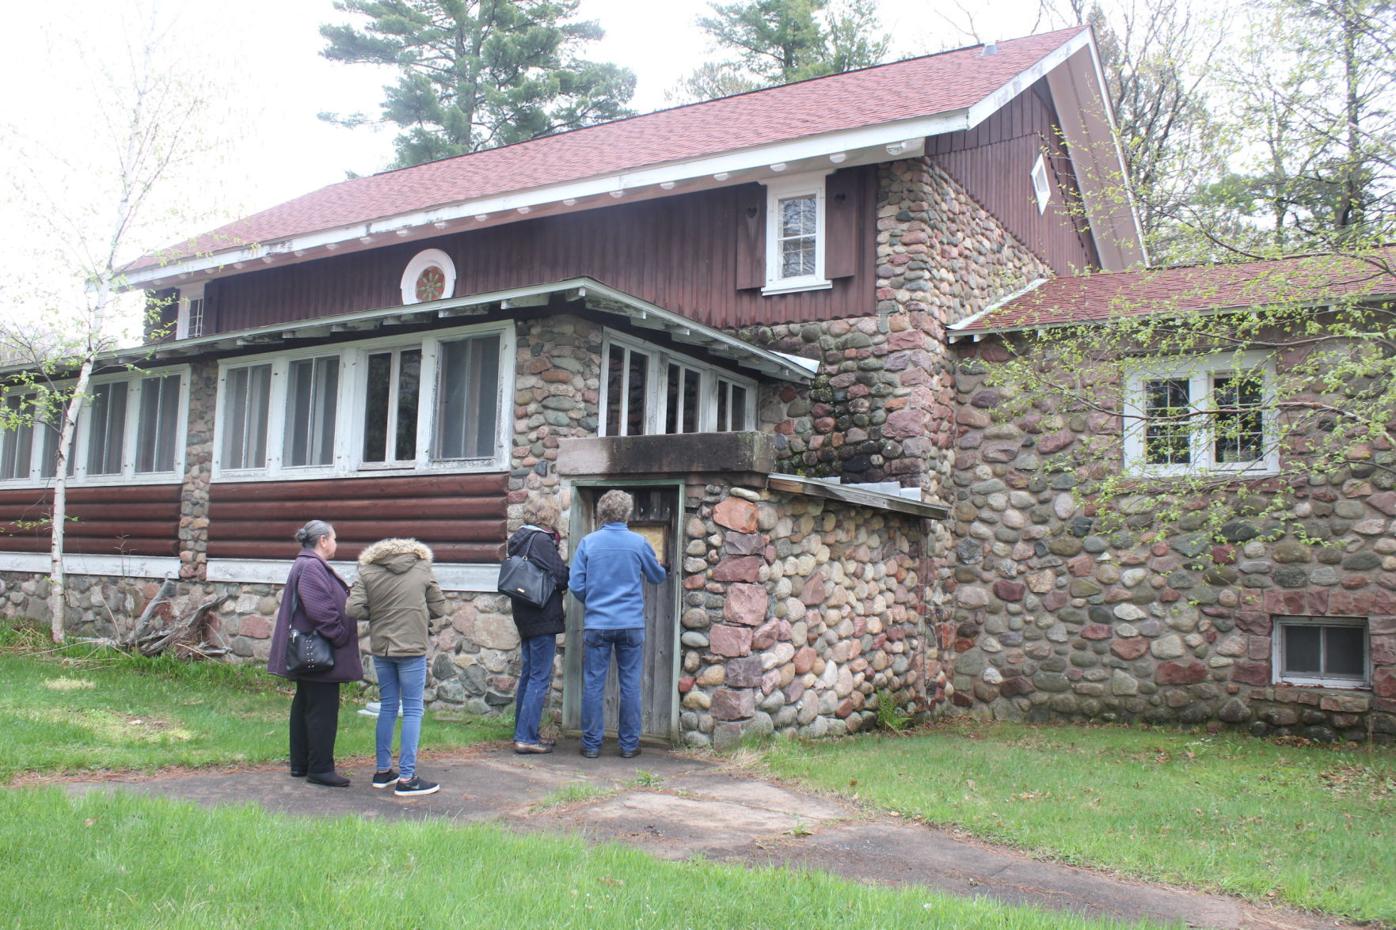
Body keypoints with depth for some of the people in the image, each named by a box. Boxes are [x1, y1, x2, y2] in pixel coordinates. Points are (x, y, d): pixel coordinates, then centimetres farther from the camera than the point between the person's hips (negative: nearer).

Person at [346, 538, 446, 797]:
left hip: (381, 649, 4)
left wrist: (376, 614, 9)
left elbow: (353, 609, -7)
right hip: (412, 649, -3)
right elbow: (439, 608, 1)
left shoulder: (367, 572, 2)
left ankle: (383, 771, 24)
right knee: (413, 710, 1)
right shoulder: (423, 569, -1)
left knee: (387, 707, 16)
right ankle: (406, 778, 0)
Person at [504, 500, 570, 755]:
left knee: (528, 676, 16)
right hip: (543, 618, -9)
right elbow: (560, 576, -17)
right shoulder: (542, 540, -16)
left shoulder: (518, 540, 12)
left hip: (524, 617, 9)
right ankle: (526, 737, -4)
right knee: (540, 678, -4)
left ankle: (522, 733, 23)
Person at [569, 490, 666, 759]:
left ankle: (591, 744, 12)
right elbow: (657, 577, 11)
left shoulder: (587, 542, -2)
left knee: (593, 685, 7)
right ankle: (629, 745, 13)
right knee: (630, 685, 7)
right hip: (631, 623, 0)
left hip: (596, 623, 0)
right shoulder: (638, 542, -2)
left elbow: (577, 586, 0)